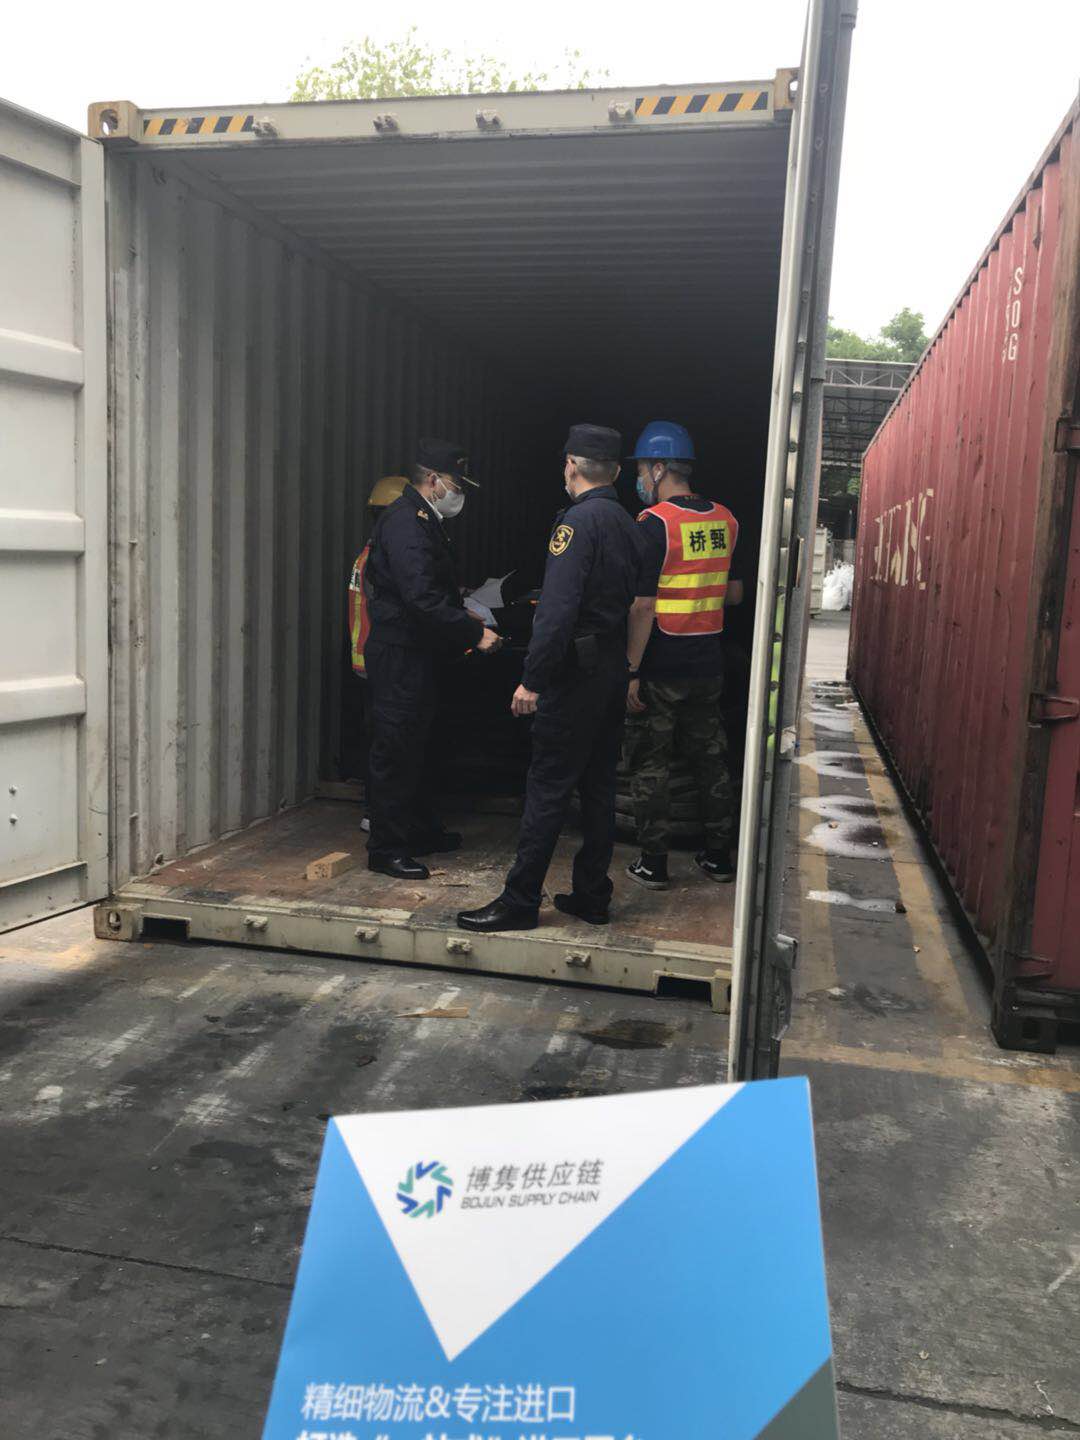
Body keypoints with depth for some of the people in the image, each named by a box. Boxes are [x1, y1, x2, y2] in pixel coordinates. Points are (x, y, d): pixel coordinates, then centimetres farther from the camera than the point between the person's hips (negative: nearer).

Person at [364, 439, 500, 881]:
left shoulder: (422, 521, 17)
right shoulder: (405, 522, -17)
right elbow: (423, 599, -27)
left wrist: (465, 624, 16)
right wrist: (474, 633, -22)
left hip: (416, 652, 11)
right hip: (398, 654, -11)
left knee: (412, 747, 18)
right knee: (394, 749, -5)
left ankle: (421, 831, 30)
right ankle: (386, 849, 3)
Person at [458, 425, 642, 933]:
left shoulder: (577, 520, -14)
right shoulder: (627, 524, 11)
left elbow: (558, 610, -22)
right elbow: (629, 602, 13)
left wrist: (532, 678, -20)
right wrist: (622, 671, 16)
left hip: (575, 675, -8)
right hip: (614, 672, 8)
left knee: (547, 787, -4)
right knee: (598, 785, 13)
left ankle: (520, 900, 2)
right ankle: (592, 895, 21)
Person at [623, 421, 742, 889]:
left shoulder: (655, 523, -15)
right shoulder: (725, 520, 6)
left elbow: (643, 606, -18)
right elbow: (735, 593, 15)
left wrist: (632, 670, -15)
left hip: (660, 669, -6)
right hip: (708, 665, 6)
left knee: (650, 765, 4)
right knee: (710, 760, 16)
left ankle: (653, 863, 9)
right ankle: (719, 855, 24)